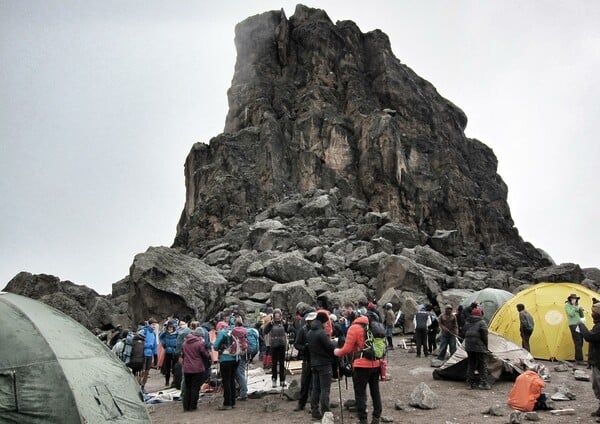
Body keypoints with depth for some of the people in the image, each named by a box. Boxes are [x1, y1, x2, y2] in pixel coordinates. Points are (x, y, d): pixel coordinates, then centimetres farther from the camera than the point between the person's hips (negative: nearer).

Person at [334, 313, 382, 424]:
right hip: (376, 364, 6)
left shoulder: (354, 328, -9)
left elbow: (347, 348, -10)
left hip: (362, 366, -6)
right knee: (375, 391, 15)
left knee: (360, 393, 3)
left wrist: (338, 352, 6)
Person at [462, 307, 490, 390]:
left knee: (470, 365, 11)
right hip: (479, 347, -5)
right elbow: (484, 336, -9)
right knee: (482, 365, 3)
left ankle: (470, 383, 13)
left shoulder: (467, 323, 11)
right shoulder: (482, 323, -7)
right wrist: (486, 346, 1)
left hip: (469, 347, 6)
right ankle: (483, 383, 1)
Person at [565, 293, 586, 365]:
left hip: (579, 324, 8)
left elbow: (581, 316, 15)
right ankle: (579, 360, -11)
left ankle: (577, 358, 17)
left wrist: (581, 310, -3)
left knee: (580, 342, 8)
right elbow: (571, 314, -17)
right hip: (573, 325, -8)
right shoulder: (567, 305, -3)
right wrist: (574, 306, -16)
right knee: (578, 343, -12)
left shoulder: (576, 305, 17)